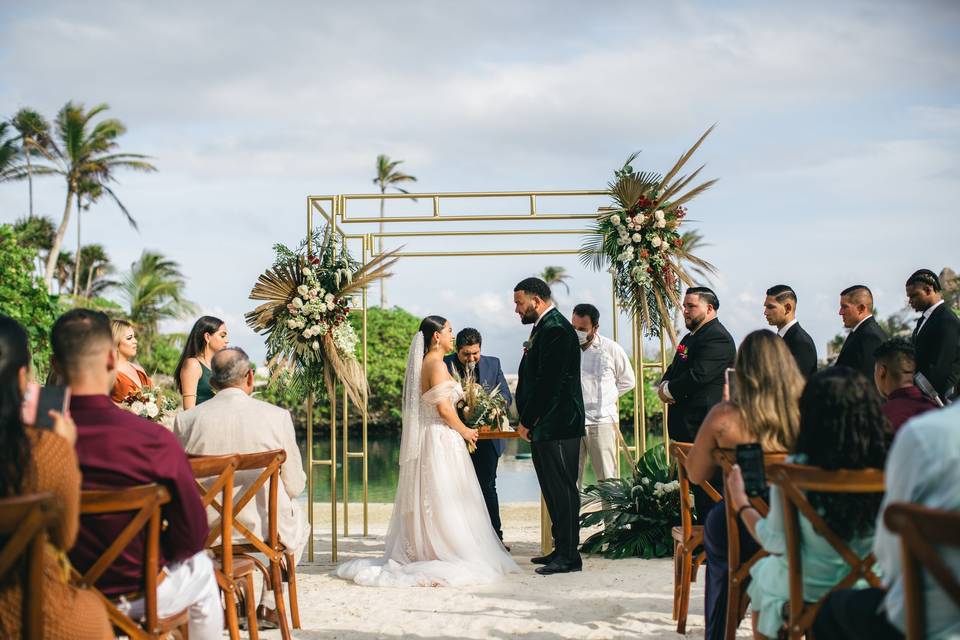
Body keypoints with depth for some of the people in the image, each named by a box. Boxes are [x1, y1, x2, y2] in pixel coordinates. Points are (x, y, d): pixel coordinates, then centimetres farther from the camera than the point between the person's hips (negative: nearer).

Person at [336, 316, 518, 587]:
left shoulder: (424, 364, 14)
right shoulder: (437, 364, -14)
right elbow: (443, 408, -19)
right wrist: (465, 431, -6)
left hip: (426, 440, 9)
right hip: (441, 439, -9)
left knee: (426, 501, 10)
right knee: (444, 499, -5)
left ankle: (421, 553, 13)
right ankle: (450, 556, -2)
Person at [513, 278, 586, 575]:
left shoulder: (556, 330, -16)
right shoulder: (545, 327, 16)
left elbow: (547, 383, -20)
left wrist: (526, 421, -14)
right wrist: (527, 420, 12)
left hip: (557, 426, -10)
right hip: (544, 426, 10)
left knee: (562, 490, -5)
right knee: (555, 490, 14)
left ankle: (569, 556, 1)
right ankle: (561, 549, 22)